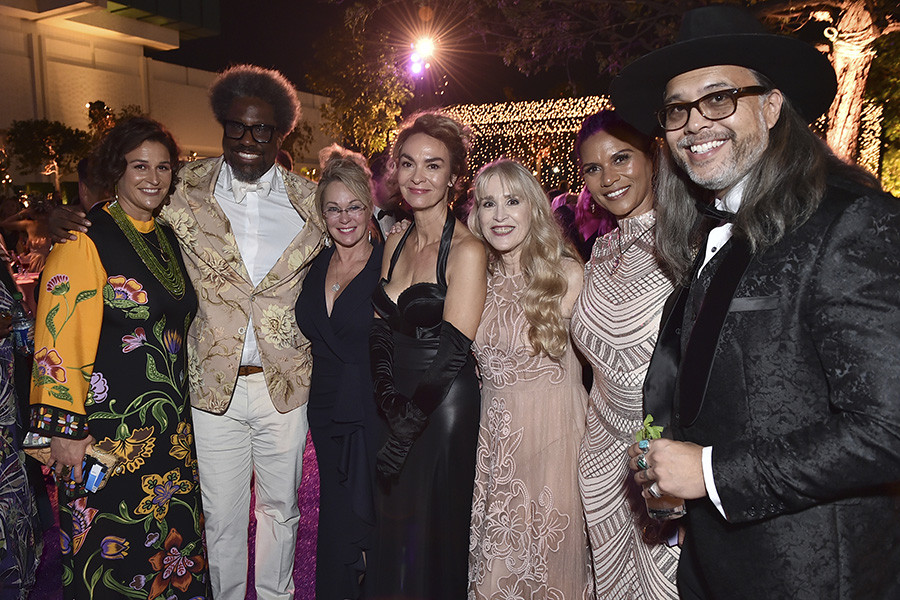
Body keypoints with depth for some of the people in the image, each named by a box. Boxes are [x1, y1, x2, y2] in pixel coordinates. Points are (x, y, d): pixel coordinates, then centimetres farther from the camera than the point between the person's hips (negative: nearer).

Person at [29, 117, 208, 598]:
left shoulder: (168, 238, 10)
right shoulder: (84, 238, -11)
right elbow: (60, 337, -14)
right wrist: (65, 427, -16)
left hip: (171, 422, 6)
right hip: (107, 426, -6)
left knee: (173, 537, 16)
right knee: (112, 546, 7)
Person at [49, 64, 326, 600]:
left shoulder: (311, 200, -2)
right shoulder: (188, 190, -2)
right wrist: (71, 221, -9)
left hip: (285, 382, 1)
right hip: (213, 383, 0)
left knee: (280, 507, 18)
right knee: (222, 515, 14)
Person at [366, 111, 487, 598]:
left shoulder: (466, 250, -14)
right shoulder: (395, 243, 7)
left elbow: (451, 352, -18)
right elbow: (380, 332, 7)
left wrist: (404, 430, -15)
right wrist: (389, 400, -8)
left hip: (444, 411, -6)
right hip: (396, 409, 6)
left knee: (432, 540, 10)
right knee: (391, 535, 19)